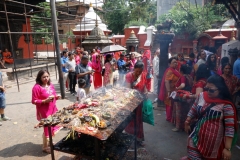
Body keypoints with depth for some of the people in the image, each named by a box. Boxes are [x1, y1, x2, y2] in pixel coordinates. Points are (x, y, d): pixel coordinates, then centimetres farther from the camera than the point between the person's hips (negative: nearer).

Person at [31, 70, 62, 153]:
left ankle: (49, 141, 40)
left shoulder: (50, 85, 5)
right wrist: (45, 101, -26)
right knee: (47, 127, 2)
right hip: (44, 111, -7)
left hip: (52, 109, 7)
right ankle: (45, 146, 21)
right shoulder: (37, 87, -17)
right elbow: (34, 101, -16)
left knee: (52, 125, 17)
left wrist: (56, 97, -3)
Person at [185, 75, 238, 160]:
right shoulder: (201, 96, -4)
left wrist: (227, 148, -18)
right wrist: (187, 123, 18)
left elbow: (230, 128, -17)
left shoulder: (226, 105, -18)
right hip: (197, 137, 4)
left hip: (214, 141, -4)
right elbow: (193, 110, 11)